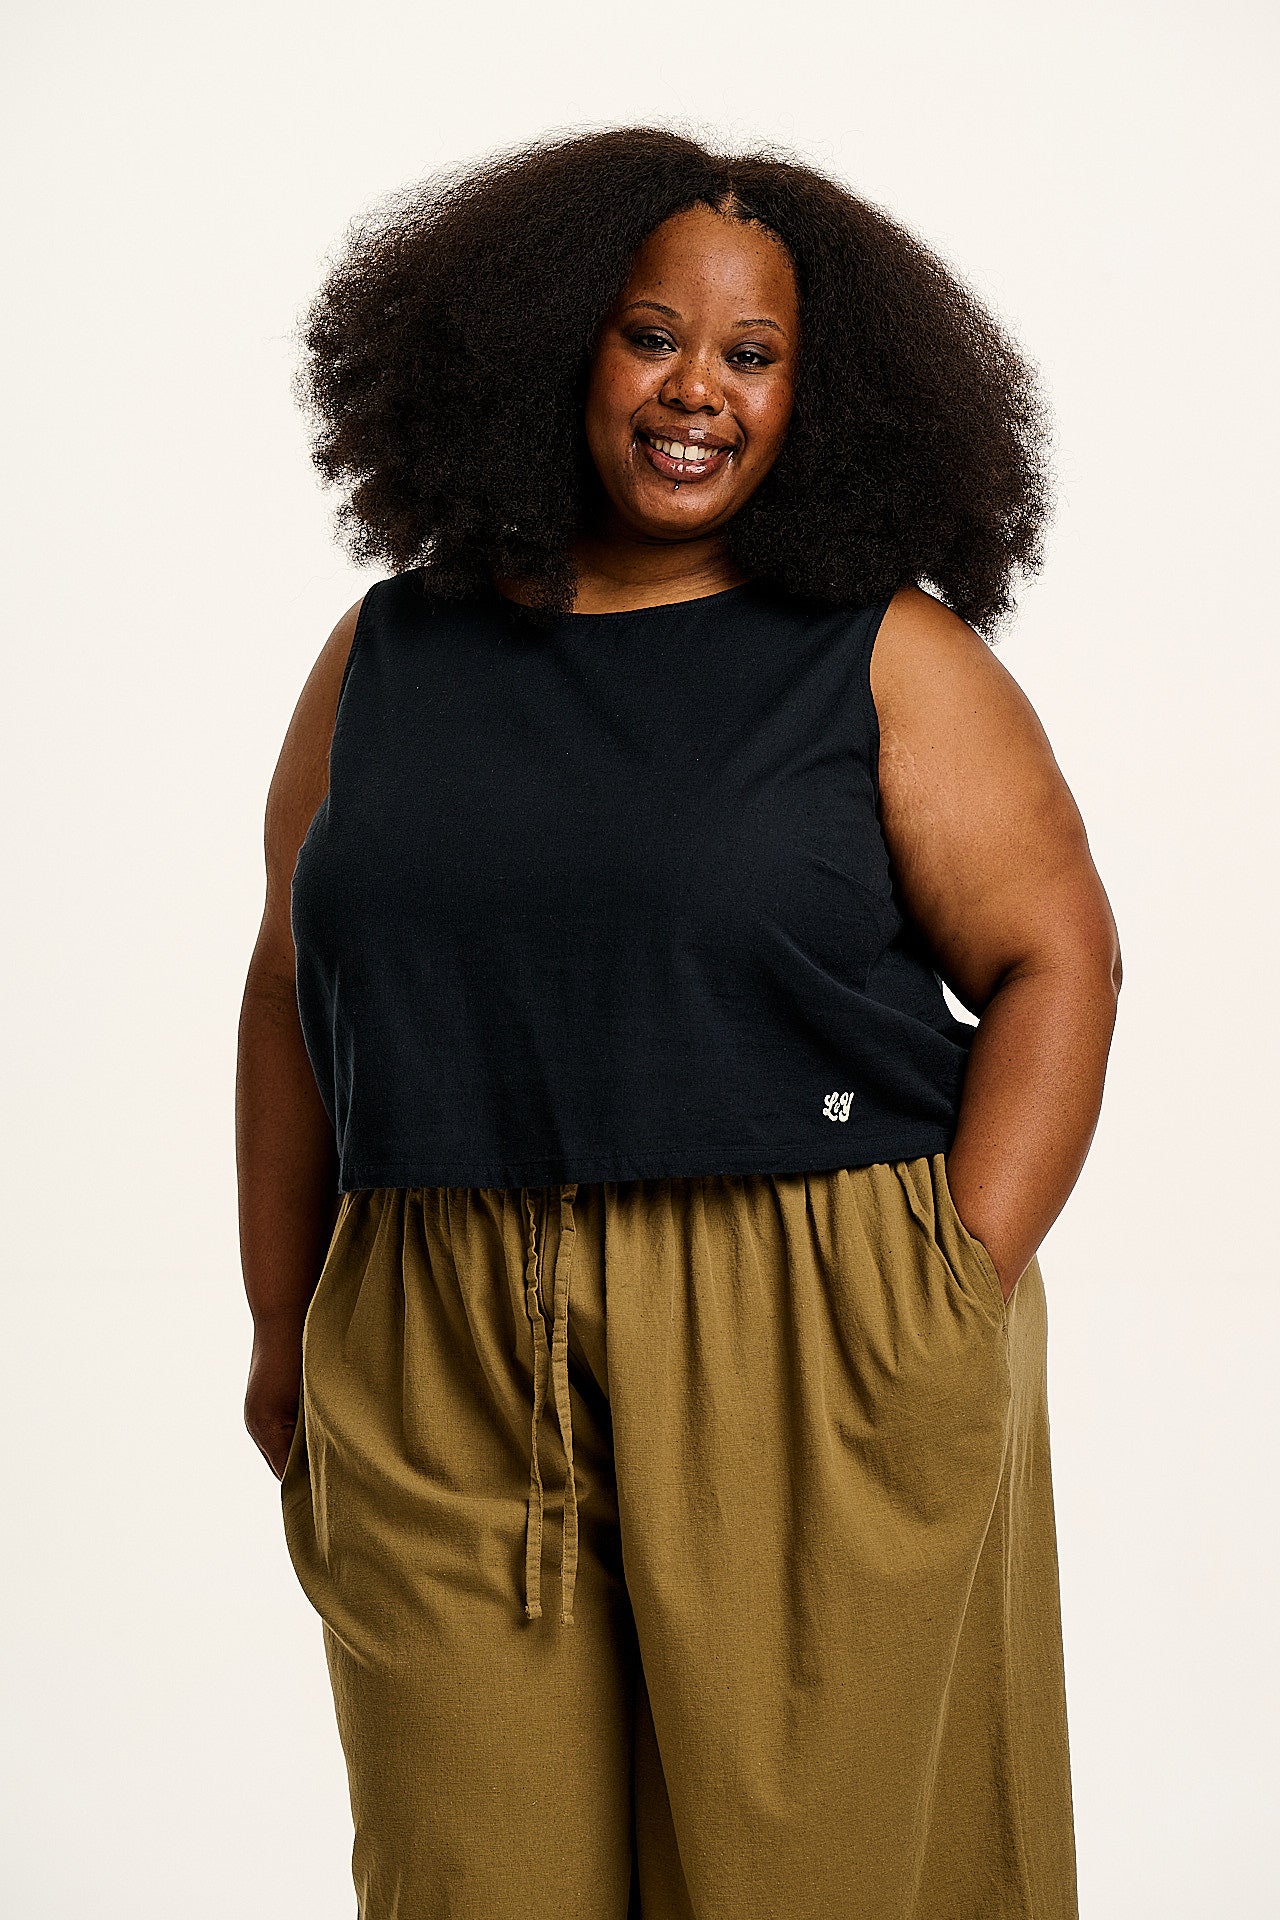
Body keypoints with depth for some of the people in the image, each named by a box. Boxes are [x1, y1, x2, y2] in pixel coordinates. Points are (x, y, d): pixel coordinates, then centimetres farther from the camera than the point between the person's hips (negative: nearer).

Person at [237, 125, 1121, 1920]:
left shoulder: (887, 657, 0)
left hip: (806, 1367, -2)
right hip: (441, 1382, 3)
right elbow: (293, 988, 12)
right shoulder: (391, 652, 9)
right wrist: (285, 1329, 8)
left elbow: (1057, 965, -2)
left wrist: (954, 1301, -10)